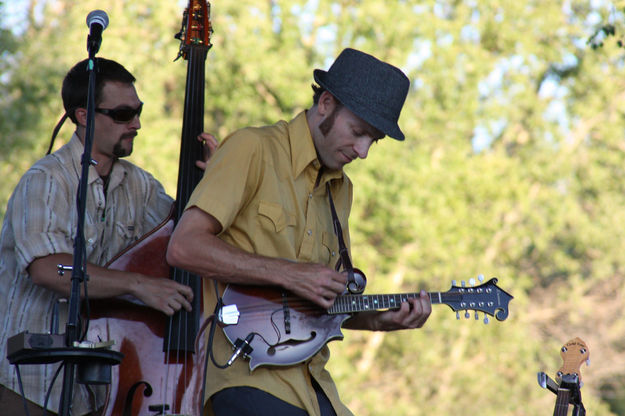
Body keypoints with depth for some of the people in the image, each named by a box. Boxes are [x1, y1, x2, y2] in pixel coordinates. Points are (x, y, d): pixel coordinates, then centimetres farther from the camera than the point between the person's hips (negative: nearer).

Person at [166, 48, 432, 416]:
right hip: (247, 376, -7)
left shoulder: (340, 189, 19)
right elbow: (183, 248, -15)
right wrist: (288, 273, -16)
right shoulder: (253, 149, -5)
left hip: (310, 382, 7)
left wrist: (381, 320, 4)